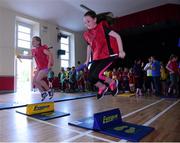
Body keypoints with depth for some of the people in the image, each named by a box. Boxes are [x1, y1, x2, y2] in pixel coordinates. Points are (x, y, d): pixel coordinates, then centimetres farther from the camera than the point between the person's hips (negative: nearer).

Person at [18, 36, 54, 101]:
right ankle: (43, 93, 15)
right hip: (39, 68, 8)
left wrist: (49, 64, -27)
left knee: (38, 79, -22)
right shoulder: (33, 50, 10)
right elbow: (30, 57, 29)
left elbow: (50, 55, -21)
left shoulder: (42, 48, -13)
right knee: (34, 81, 1)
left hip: (46, 67, -8)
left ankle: (49, 91, -5)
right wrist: (21, 56, 28)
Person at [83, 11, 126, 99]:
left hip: (108, 56, -6)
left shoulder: (102, 26, -7)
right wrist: (87, 60, 23)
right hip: (96, 58, 6)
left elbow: (117, 36, -11)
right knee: (91, 78, -2)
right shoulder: (86, 34, 9)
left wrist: (120, 51, -21)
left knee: (96, 75, -21)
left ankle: (112, 83, 7)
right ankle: (102, 87, 28)